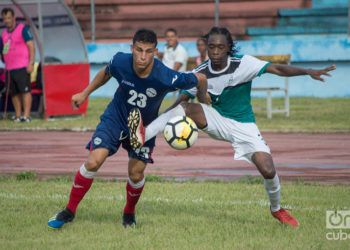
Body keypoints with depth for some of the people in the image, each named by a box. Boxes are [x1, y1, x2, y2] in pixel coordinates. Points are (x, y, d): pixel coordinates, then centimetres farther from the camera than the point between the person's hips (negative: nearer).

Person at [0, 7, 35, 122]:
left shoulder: (23, 29, -1)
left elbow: (31, 47, -5)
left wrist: (31, 63, -13)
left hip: (22, 67, -7)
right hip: (9, 68, 7)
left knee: (25, 90, -11)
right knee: (15, 93, 6)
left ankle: (26, 115, -17)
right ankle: (18, 115, 11)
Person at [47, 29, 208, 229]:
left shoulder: (166, 77, -33)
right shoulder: (120, 62, -24)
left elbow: (201, 79, -17)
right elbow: (106, 73, 2)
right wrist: (85, 93, 10)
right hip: (116, 118, 0)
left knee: (136, 174, -4)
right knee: (93, 162, -15)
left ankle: (129, 213, 29)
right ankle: (69, 212, 0)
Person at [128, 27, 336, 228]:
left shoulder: (243, 64, -18)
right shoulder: (201, 73, -11)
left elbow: (278, 69, -25)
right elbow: (183, 99, -10)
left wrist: (308, 72, -38)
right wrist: (168, 120, -28)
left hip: (244, 126, -1)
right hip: (218, 122, 1)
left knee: (268, 170, -14)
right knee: (188, 108, -28)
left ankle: (277, 209, 16)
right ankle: (142, 136, -39)